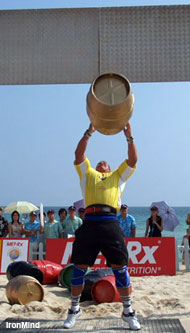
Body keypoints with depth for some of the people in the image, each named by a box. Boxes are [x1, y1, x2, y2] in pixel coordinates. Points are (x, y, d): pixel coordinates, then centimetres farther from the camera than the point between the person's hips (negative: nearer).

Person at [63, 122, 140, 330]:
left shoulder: (118, 175, 28)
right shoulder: (88, 173, 26)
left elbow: (133, 160, 18)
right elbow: (79, 154, 14)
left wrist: (129, 137, 11)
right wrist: (89, 132, 8)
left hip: (111, 223, 0)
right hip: (90, 222, 0)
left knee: (120, 267, -2)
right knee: (79, 267, 2)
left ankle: (128, 311, 12)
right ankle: (74, 309, 19)